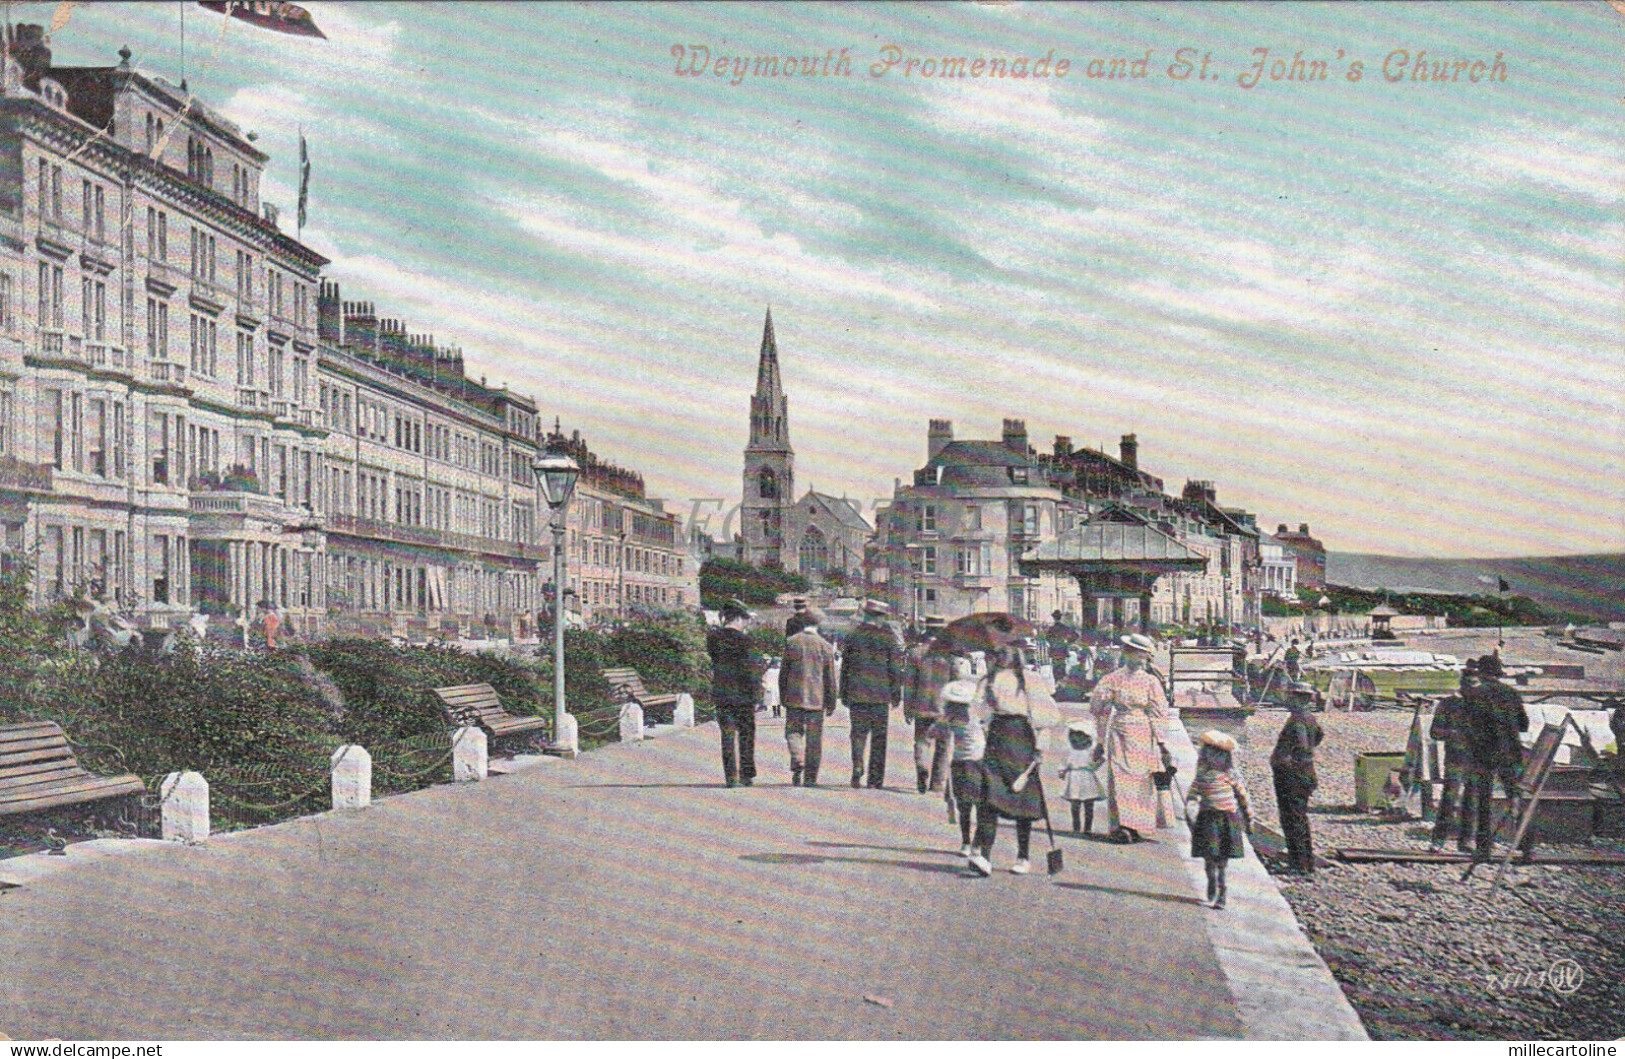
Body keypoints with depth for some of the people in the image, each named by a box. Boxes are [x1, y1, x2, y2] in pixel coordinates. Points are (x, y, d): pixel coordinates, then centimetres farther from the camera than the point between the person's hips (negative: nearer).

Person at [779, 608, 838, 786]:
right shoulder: (825, 646, 0)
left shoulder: (791, 642, 0)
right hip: (817, 698, 0)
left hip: (794, 698, 0)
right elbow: (830, 678, 3)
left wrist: (782, 696, 13)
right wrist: (831, 703, 10)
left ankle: (797, 761, -15)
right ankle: (810, 777, 6)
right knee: (814, 738, 5)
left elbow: (783, 671, 4)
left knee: (793, 731, 11)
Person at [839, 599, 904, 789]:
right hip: (881, 695, -1)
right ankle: (876, 779, 5)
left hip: (857, 694, 1)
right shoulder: (889, 637, 0)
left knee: (858, 734, 6)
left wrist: (844, 693, 12)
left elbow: (845, 665, 6)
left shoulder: (853, 635, 4)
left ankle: (857, 774, -8)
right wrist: (896, 693, 9)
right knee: (879, 737, 6)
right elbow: (896, 667, 1)